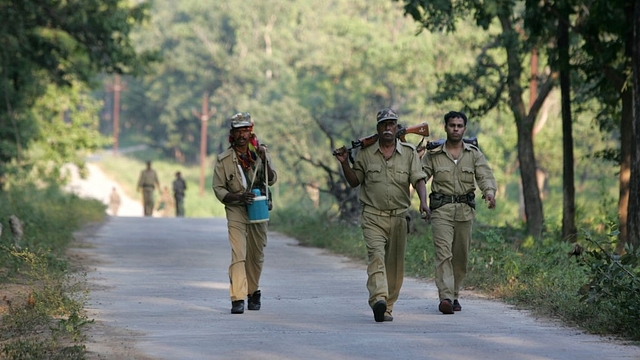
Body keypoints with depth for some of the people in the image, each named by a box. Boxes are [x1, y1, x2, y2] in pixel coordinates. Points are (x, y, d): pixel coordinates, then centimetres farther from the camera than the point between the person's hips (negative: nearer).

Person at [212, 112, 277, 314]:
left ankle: (253, 291, 32)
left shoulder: (261, 152, 3)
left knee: (256, 255, 11)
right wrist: (238, 197, -19)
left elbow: (272, 180, -2)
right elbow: (218, 188, -3)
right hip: (236, 210, -3)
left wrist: (264, 161, -18)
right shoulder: (224, 159, -4)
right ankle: (238, 298, -21)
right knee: (238, 254, -15)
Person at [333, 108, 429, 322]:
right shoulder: (365, 153, 8)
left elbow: (419, 179, -2)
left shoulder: (409, 152, 7)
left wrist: (423, 202, -19)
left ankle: (388, 306, 15)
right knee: (376, 255, -20)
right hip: (373, 216, -1)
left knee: (395, 263, 5)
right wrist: (344, 163, -1)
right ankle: (378, 299, -35)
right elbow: (354, 181, 15)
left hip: (399, 216, 1)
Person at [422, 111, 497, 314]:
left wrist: (489, 191, -22)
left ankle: (454, 295, 23)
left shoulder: (474, 154, 10)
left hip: (465, 209, 3)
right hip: (441, 209, -2)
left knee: (461, 256, 7)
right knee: (443, 252, -15)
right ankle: (445, 297, -23)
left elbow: (485, 176, -1)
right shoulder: (433, 155, 6)